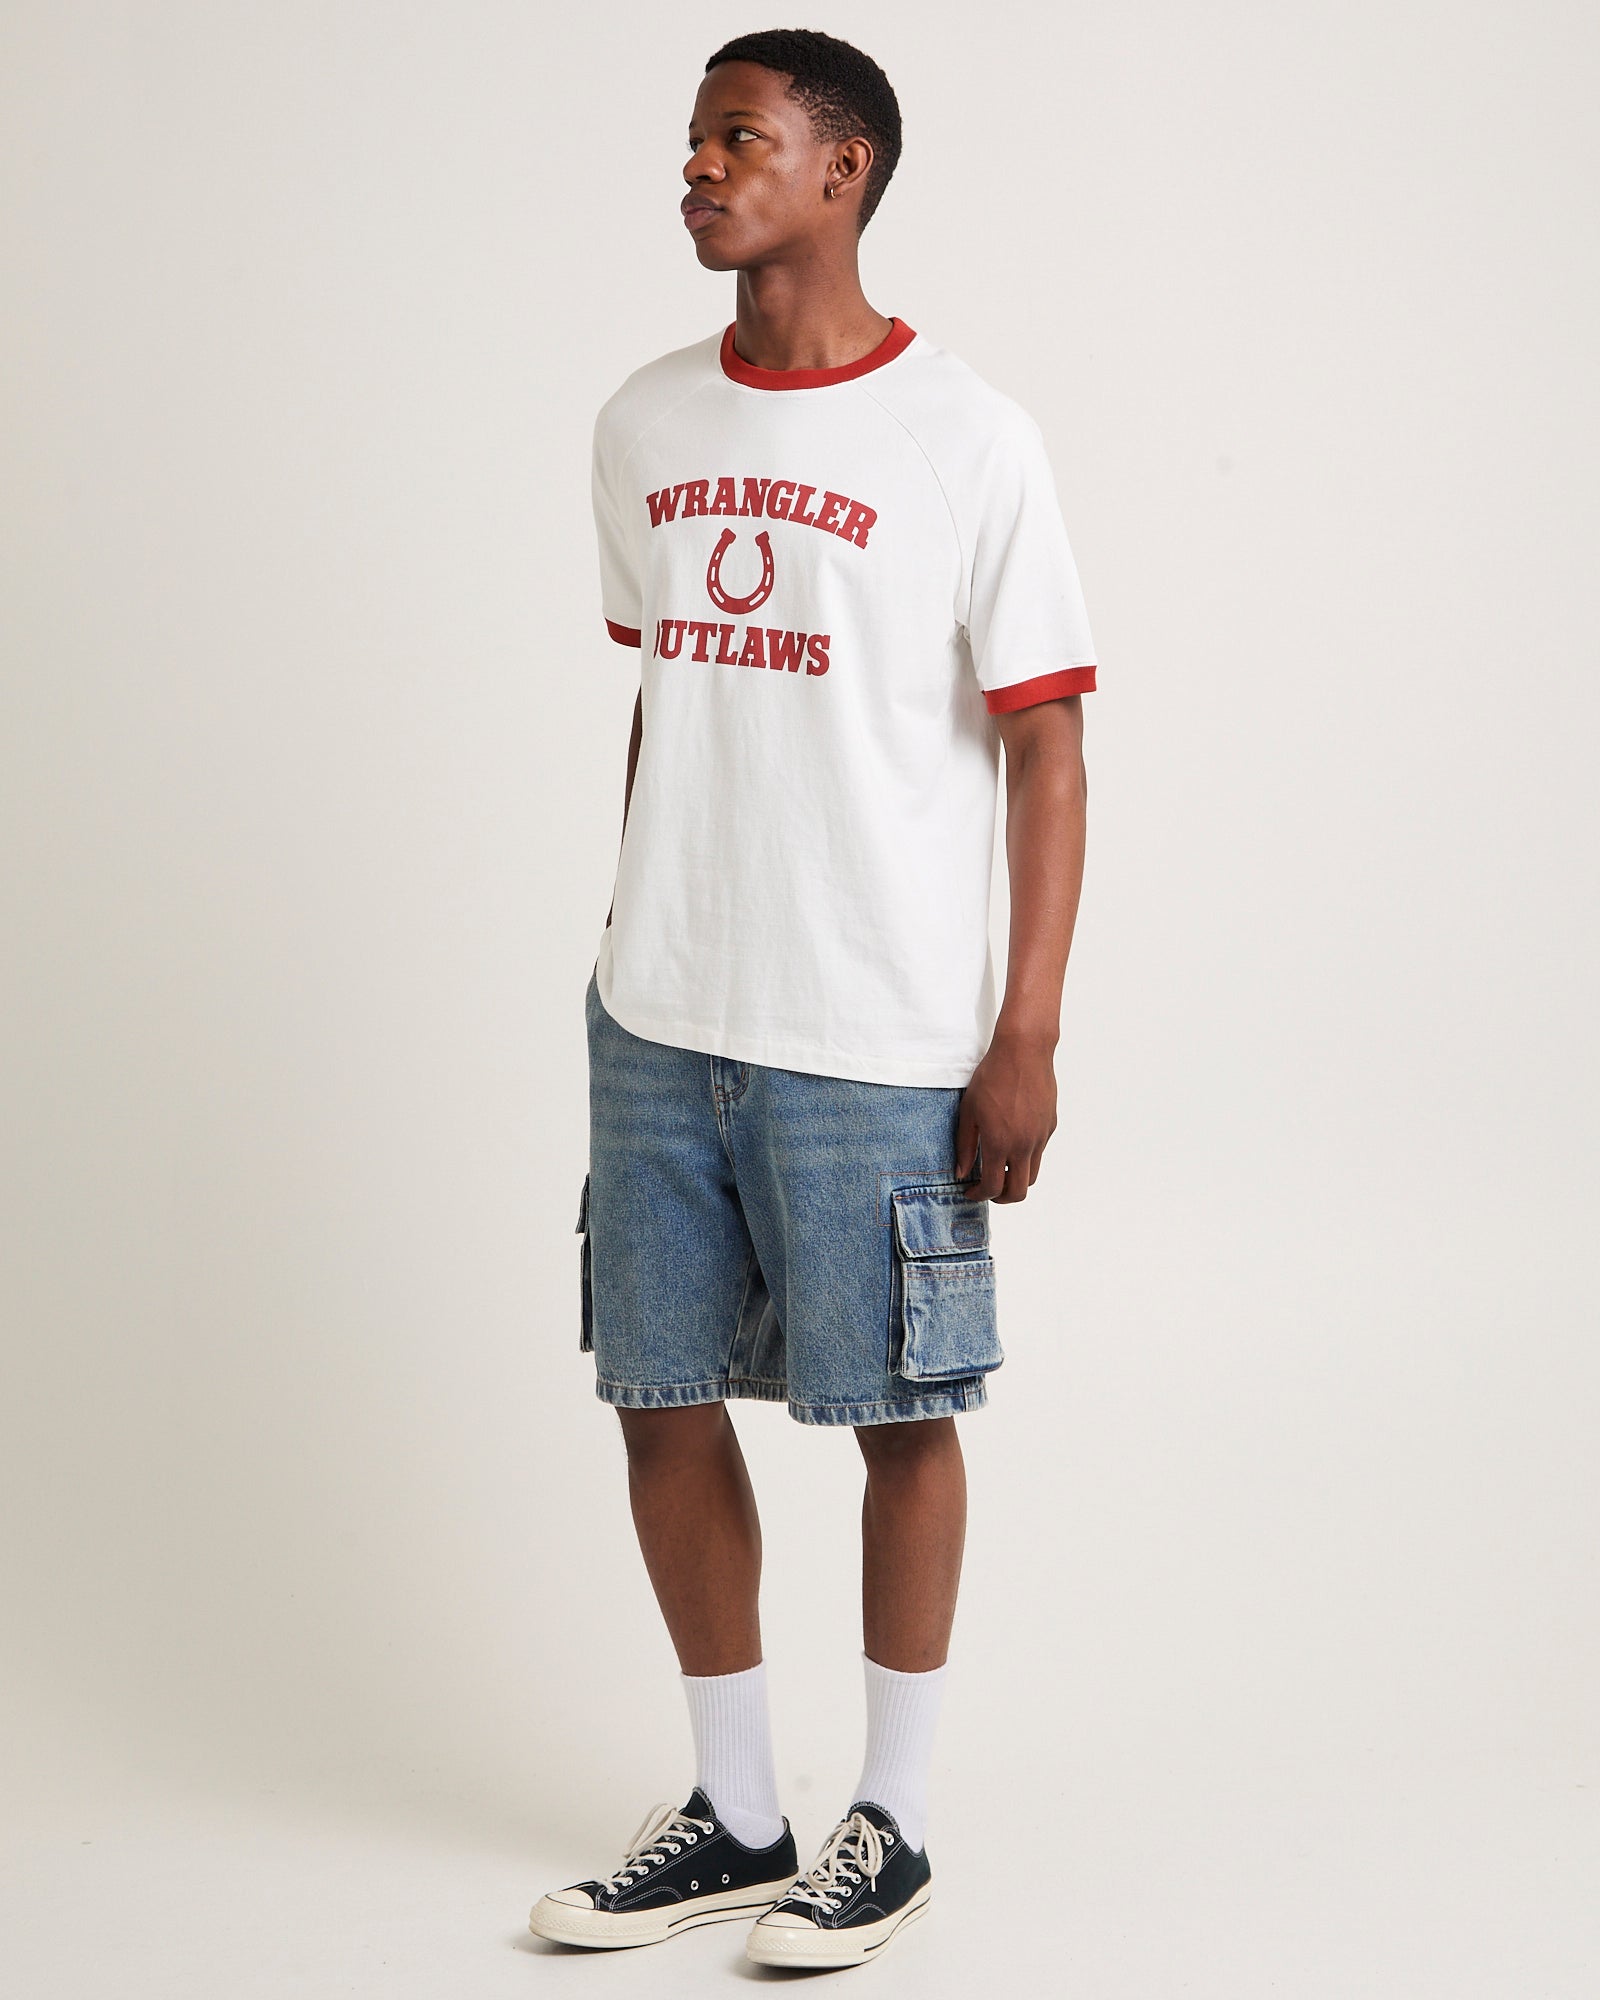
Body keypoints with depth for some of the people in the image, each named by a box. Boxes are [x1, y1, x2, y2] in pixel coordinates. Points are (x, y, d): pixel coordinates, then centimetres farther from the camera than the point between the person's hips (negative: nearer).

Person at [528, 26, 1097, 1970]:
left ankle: (891, 1823, 22)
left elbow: (1045, 748, -6)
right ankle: (736, 1816, 26)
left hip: (877, 1042, -5)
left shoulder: (968, 441, -7)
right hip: (657, 1019, 6)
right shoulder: (643, 426, 10)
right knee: (662, 1400, 10)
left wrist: (1028, 1034, -11)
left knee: (897, 1416, 5)